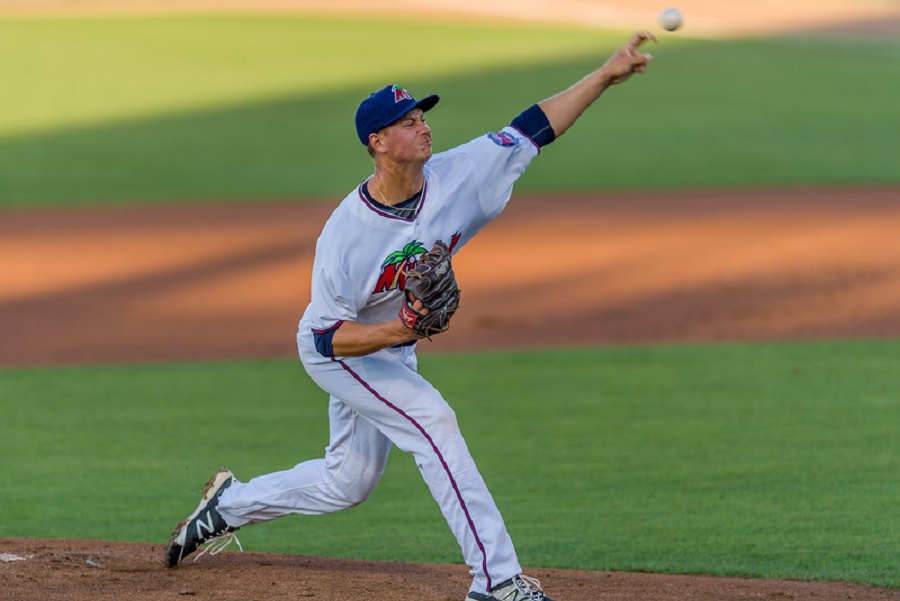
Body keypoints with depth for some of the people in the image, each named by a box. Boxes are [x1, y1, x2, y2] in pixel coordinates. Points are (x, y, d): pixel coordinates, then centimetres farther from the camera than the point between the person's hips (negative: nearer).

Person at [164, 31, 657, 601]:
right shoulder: (345, 234, -32)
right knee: (431, 417, -25)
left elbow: (532, 128, -20)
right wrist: (396, 331, -45)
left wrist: (607, 74, -28)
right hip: (334, 349, -7)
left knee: (349, 481, 17)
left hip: (391, 343, 7)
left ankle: (231, 503, 40)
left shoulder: (455, 176, -20)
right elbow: (329, 335, -27)